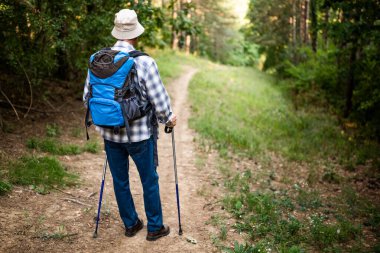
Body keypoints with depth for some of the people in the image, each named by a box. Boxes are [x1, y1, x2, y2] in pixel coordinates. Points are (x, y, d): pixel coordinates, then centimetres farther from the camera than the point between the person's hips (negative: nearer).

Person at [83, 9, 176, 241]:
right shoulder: (144, 62, -18)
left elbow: (87, 95, 5)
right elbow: (159, 99, -15)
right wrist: (168, 118, 5)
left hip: (110, 132, 4)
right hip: (139, 133, -4)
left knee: (120, 180, 18)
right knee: (149, 180, 13)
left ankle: (131, 224, 33)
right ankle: (155, 228, 26)